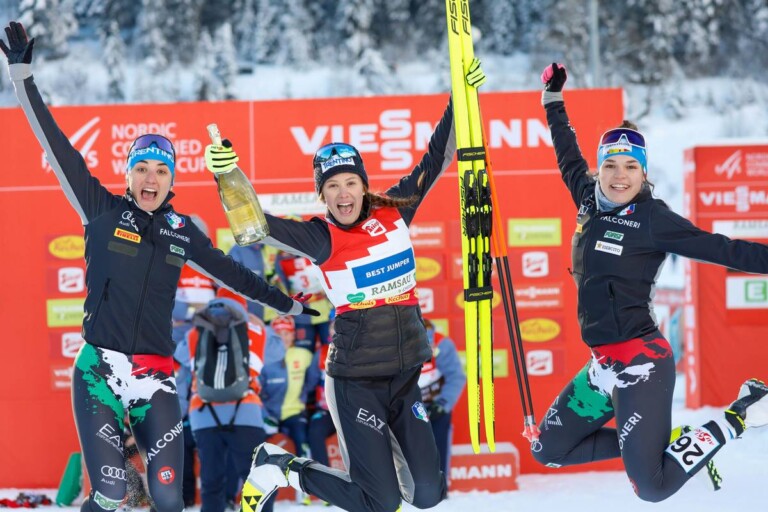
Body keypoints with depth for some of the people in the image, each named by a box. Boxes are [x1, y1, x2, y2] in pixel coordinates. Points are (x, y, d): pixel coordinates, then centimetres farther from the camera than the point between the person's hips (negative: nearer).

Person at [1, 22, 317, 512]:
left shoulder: (182, 232, 11)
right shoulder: (104, 212, 2)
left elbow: (230, 272, 24)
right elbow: (59, 149, -2)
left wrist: (286, 303, 32)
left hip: (156, 379, 3)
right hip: (100, 370, -3)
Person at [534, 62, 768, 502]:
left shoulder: (653, 219, -10)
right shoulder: (591, 202, 9)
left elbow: (720, 249, -12)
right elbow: (569, 158, 27)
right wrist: (554, 100, 34)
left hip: (641, 362, -8)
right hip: (604, 364, 8)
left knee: (652, 487, -17)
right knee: (549, 451, 13)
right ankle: (642, 440, 20)